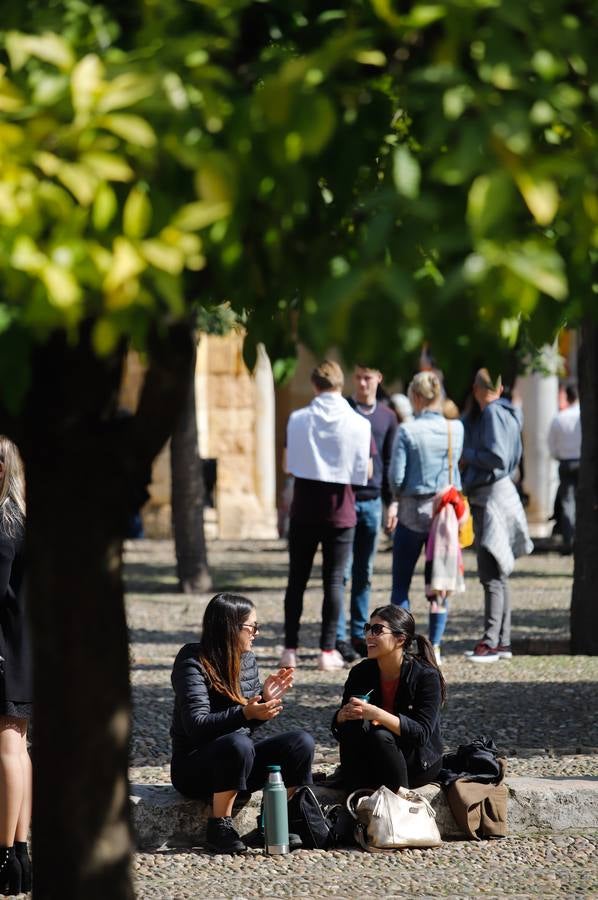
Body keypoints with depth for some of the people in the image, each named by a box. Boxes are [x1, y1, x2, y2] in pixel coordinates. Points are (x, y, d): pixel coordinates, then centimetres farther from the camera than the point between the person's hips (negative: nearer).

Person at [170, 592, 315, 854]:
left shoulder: (247, 660, 8)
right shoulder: (192, 664, -15)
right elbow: (197, 726, -25)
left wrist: (267, 698, -5)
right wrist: (245, 713, -36)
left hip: (240, 756, 7)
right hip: (194, 768, -7)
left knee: (301, 742, -13)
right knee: (237, 744, -38)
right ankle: (220, 826, -25)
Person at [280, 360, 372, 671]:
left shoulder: (298, 420, -4)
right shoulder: (359, 424, -6)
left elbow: (289, 465, 0)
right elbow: (366, 473, -2)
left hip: (304, 511, 1)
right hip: (341, 513, -1)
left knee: (297, 580, 9)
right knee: (334, 580, 4)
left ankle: (290, 649, 7)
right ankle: (328, 650, 2)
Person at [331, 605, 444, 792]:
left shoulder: (427, 677, -15)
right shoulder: (360, 673, -2)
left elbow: (422, 733, -24)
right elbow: (338, 728, 1)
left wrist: (378, 715, -37)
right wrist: (343, 715, -24)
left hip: (419, 764, -4)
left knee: (380, 736, -32)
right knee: (354, 723, -24)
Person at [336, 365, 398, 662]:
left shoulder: (387, 417, 12)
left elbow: (389, 463, 15)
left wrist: (391, 503, 9)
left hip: (372, 501, 3)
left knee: (364, 574, 7)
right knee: (341, 572, -6)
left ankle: (359, 634, 13)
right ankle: (339, 638, -6)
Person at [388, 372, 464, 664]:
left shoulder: (407, 431, -12)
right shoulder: (455, 430, -2)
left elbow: (396, 477, -11)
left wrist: (400, 497, 7)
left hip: (413, 511, -3)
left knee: (401, 585, 5)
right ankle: (434, 647, 7)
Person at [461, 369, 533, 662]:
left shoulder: (493, 413, -13)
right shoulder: (508, 413, 15)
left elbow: (497, 458, -21)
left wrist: (467, 455, -8)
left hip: (493, 499, -10)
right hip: (487, 498, 10)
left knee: (491, 575, -13)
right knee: (497, 575, 13)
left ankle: (491, 642, -16)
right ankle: (503, 642, 17)